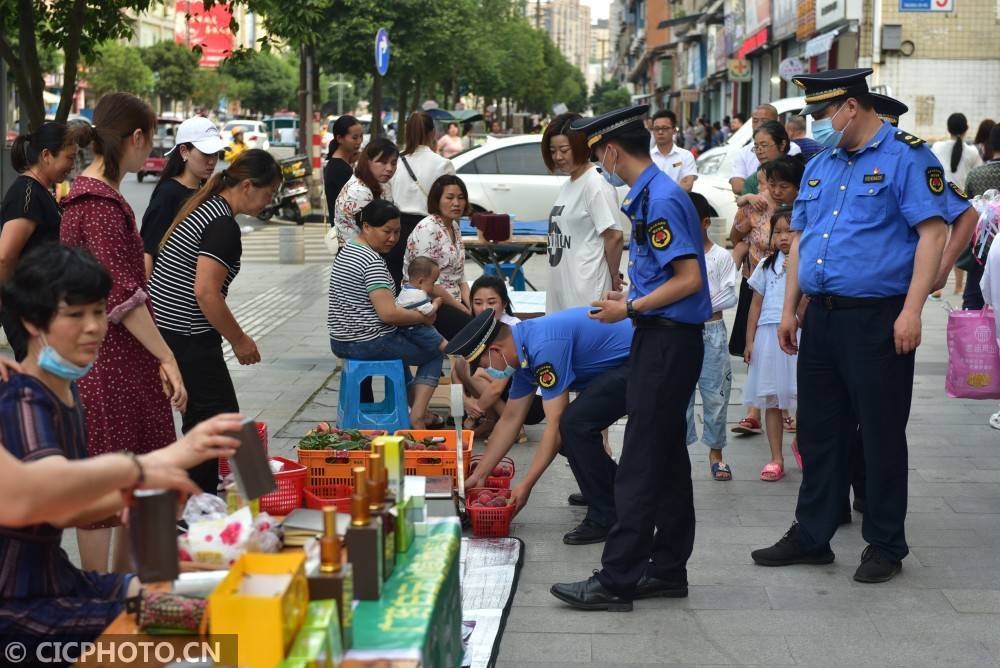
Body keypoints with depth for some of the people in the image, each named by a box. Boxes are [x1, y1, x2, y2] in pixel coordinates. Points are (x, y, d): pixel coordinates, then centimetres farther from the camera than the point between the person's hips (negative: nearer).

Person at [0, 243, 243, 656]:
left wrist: (132, 493, -12)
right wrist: (170, 458, -48)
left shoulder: (66, 390, 9)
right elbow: (54, 504, -38)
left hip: (55, 574, 9)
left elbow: (72, 510, 8)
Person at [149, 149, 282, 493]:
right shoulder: (224, 225, -16)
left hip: (161, 328, 10)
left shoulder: (203, 208, 14)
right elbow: (206, 291, -22)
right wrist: (239, 340, -11)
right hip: (188, 339, -10)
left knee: (198, 416, 16)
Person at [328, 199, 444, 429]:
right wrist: (425, 317, -12)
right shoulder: (372, 261, -21)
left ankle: (414, 405, 42)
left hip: (340, 341, 10)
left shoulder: (347, 250, 10)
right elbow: (388, 313, -26)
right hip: (369, 344, -10)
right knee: (436, 352, 10)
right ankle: (418, 417, 1)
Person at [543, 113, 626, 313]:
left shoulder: (596, 184, -12)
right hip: (561, 287, 9)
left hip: (586, 292, -9)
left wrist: (614, 277, -4)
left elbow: (615, 236, -15)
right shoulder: (568, 184, 16)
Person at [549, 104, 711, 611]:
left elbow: (689, 279, -21)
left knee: (641, 464, -8)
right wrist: (630, 298, 14)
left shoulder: (661, 199, -18)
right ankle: (667, 569, 21)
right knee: (667, 458, 13)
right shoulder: (648, 195, 13)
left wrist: (631, 309, -14)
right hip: (662, 338, 10)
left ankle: (617, 580, -4)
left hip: (668, 340, -10)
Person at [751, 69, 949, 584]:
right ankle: (811, 536, 24)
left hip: (878, 319, -7)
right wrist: (790, 309, 15)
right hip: (821, 318, 7)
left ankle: (885, 546, 14)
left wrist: (911, 311, -20)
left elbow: (933, 233, -14)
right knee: (818, 431, 13)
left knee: (881, 435, 2)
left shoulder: (906, 157, -7)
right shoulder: (819, 166, 16)